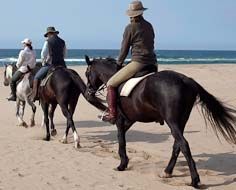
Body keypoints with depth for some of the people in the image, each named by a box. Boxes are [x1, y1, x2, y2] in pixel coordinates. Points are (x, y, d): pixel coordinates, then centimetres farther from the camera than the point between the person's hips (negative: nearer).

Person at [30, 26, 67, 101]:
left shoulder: (48, 41, -5)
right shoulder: (62, 42, 11)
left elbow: (43, 54, -6)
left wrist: (43, 63, 9)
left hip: (50, 64, -5)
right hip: (61, 64, 5)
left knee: (37, 77, 2)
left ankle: (33, 96, -7)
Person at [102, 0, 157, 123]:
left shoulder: (130, 28, -4)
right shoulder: (149, 26, 15)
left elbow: (124, 49, 1)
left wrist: (119, 63, 16)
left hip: (137, 63, -7)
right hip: (152, 63, 7)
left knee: (111, 84, 2)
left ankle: (112, 115, -4)